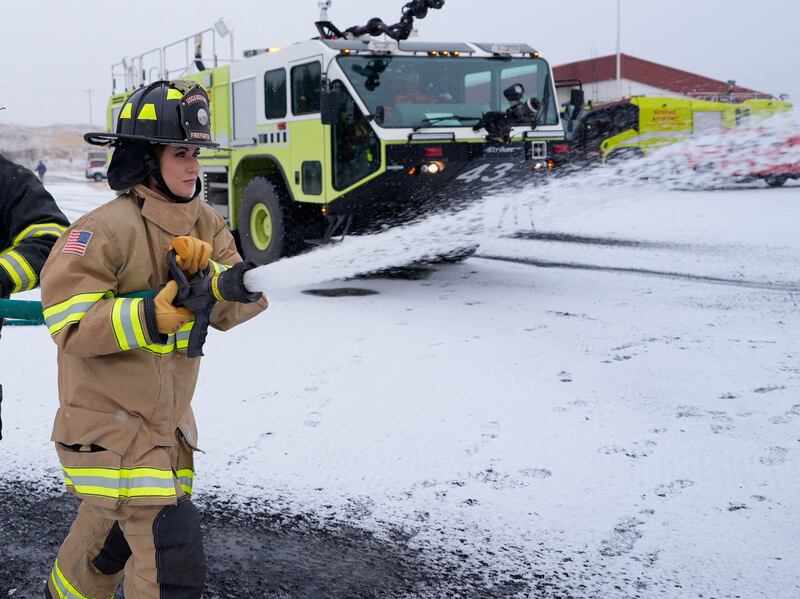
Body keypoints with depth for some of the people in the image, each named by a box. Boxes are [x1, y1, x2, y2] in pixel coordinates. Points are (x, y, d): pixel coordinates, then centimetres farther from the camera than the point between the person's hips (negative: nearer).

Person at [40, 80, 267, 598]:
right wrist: (151, 316, -34)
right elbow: (68, 322, -22)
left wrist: (223, 284, -23)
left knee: (113, 534, 28)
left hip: (166, 418, 8)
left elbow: (230, 312, -2)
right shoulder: (107, 229, -18)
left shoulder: (205, 224, 5)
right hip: (111, 420, -8)